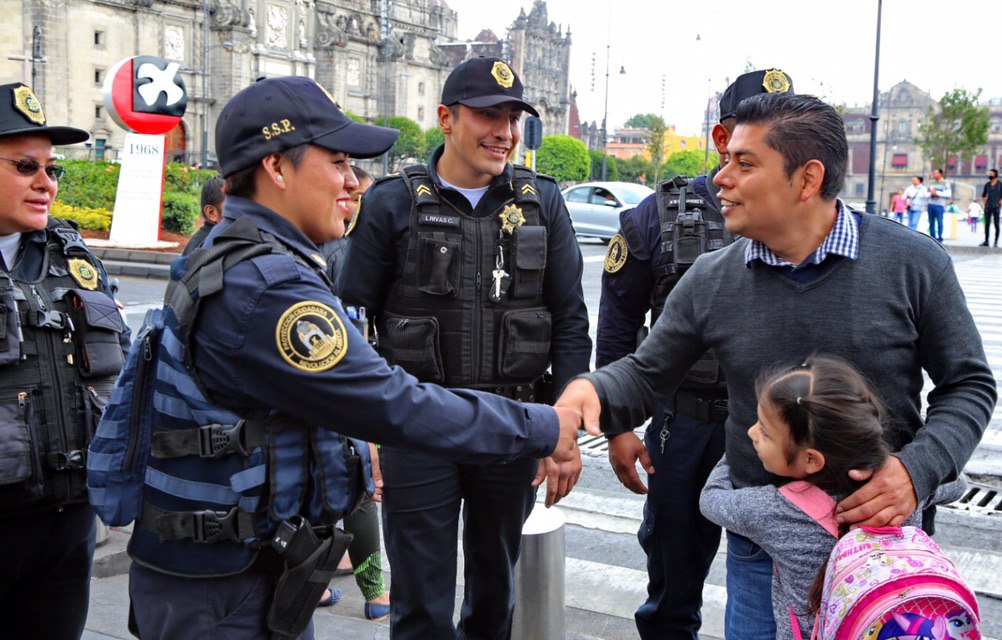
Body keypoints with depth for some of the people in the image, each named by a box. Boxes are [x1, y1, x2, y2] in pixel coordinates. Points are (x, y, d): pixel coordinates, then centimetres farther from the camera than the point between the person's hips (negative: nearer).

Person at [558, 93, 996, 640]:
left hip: (884, 533, 0)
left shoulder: (913, 263, -9)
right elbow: (645, 375, 4)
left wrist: (917, 470, -18)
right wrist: (593, 389, -19)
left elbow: (968, 385, -2)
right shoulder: (710, 281, -4)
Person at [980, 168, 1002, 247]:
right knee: (987, 224, 1)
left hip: (996, 207, -3)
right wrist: (984, 203, 8)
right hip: (988, 207, 4)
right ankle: (986, 241, 5)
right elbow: (983, 195, 20)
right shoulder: (987, 184, 9)